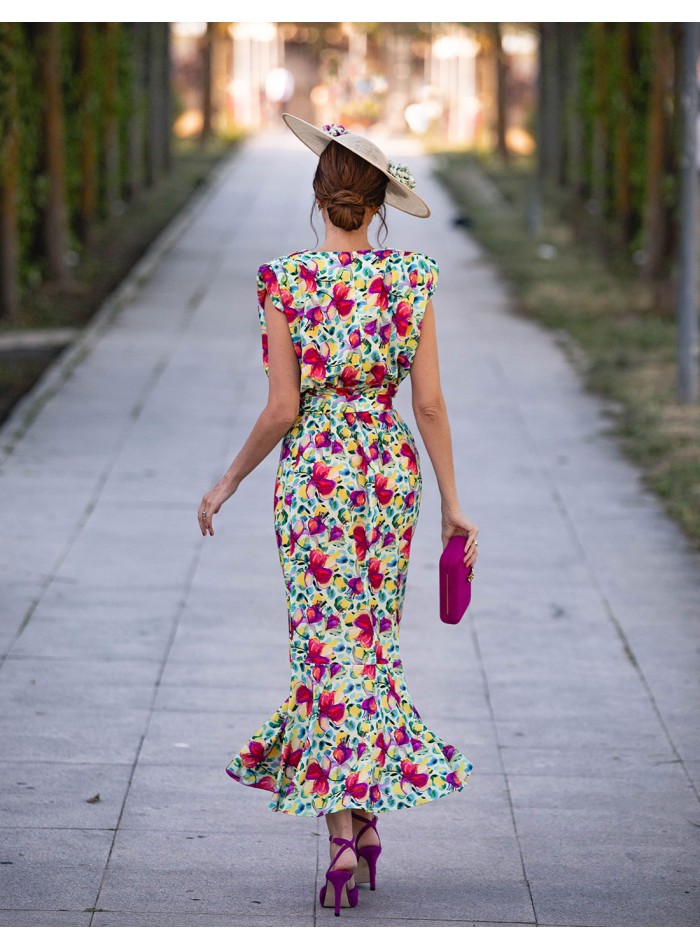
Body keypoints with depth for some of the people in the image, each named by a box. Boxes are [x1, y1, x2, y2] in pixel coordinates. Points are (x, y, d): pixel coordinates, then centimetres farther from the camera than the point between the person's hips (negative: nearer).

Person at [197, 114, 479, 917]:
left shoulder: (286, 281, -9)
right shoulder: (410, 280, -2)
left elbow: (282, 410, -10)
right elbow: (430, 404, -3)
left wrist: (229, 481, 4)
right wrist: (452, 504, 4)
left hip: (316, 473, -3)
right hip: (392, 469, 3)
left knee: (327, 647, -1)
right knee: (374, 640, 17)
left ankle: (342, 836, -9)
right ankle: (370, 816, 17)